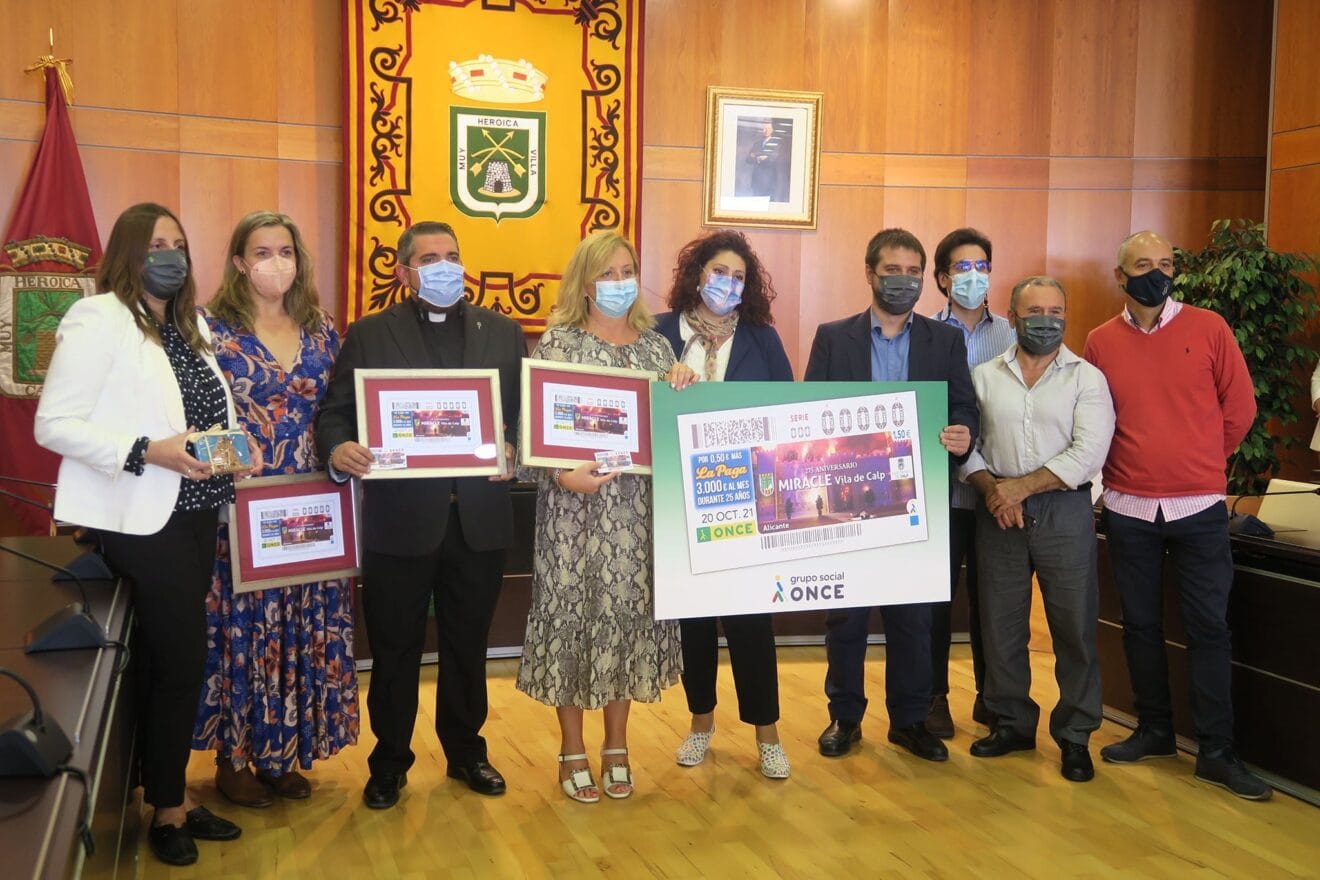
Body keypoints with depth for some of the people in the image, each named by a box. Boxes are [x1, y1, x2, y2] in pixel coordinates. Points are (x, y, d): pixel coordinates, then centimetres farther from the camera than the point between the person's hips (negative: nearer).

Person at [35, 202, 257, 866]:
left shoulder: (190, 326, 14)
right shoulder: (98, 319, -10)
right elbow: (53, 425, -16)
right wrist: (151, 452, -24)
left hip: (193, 514, 7)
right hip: (140, 521, -7)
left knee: (167, 661, 14)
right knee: (182, 661, -5)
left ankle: (172, 796, 24)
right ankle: (168, 809, 11)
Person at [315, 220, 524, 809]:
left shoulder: (503, 333, 8)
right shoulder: (369, 335, 2)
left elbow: (527, 411, 6)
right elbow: (335, 412, -2)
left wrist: (513, 454, -14)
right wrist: (338, 450, -23)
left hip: (479, 518, 2)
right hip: (399, 519, -2)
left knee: (468, 645, 15)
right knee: (395, 650, 10)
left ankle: (466, 752, 33)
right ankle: (389, 763, 27)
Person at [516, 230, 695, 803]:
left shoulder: (656, 346, 11)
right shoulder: (557, 341, -1)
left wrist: (682, 388, -5)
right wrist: (564, 474, -22)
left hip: (638, 510, 3)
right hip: (574, 506, -3)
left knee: (629, 613, 7)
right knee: (572, 614, 1)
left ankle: (616, 746, 23)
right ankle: (572, 751, 16)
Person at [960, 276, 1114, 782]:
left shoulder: (1087, 379, 0)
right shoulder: (983, 377, 8)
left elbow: (1087, 455, -10)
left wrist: (1021, 486, -14)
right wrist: (990, 487, -12)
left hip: (1064, 510, -2)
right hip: (997, 512, 2)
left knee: (1074, 626, 2)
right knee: (1000, 624, 9)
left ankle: (1075, 736, 15)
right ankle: (1011, 723, 24)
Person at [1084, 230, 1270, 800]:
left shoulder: (1208, 329, -2)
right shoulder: (1101, 342, 1)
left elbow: (1240, 408, 4)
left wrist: (1199, 463, 9)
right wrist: (1132, 464, 5)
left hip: (1198, 507, -1)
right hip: (1128, 508, 2)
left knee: (1209, 628, 1)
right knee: (1140, 624, 11)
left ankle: (1216, 752, 9)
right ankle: (1153, 731, 26)